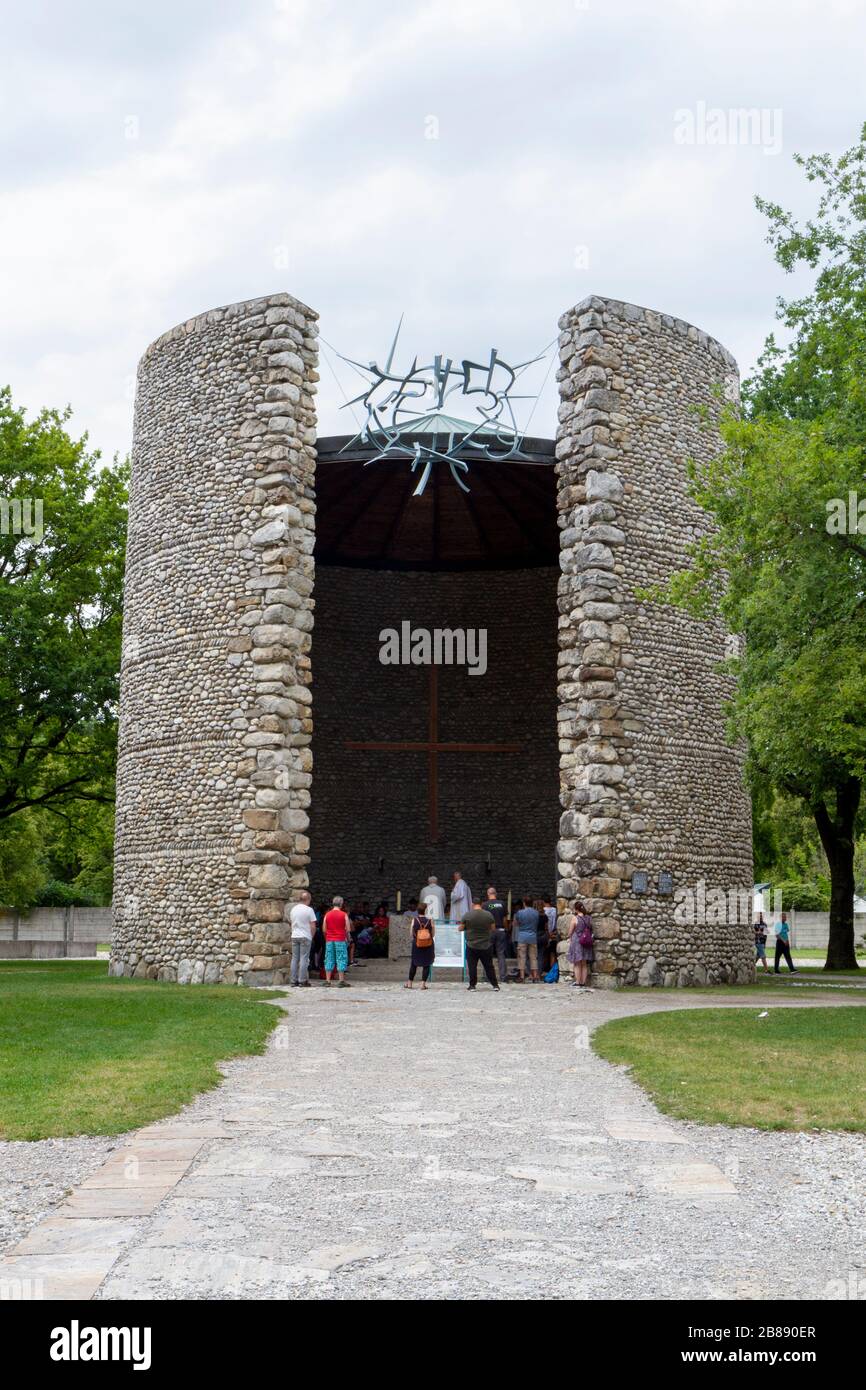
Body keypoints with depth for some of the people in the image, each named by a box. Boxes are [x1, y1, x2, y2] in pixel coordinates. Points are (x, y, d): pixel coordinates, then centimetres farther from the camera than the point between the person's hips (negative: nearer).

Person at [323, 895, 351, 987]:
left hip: (329, 940, 3)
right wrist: (348, 939, 11)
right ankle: (341, 980, -3)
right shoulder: (344, 915, -4)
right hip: (340, 940, -3)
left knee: (329, 960, 6)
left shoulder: (327, 915, 4)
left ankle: (328, 980, 4)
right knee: (341, 960, 0)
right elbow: (347, 929, -4)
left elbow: (324, 930, 5)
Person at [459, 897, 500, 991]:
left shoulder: (467, 915, -9)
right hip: (486, 946, 2)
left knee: (472, 966, 7)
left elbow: (460, 928, 0)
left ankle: (472, 985, 8)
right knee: (489, 966, 10)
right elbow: (493, 928, 7)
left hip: (471, 946, -2)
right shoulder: (489, 915, -4)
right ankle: (495, 985, 12)